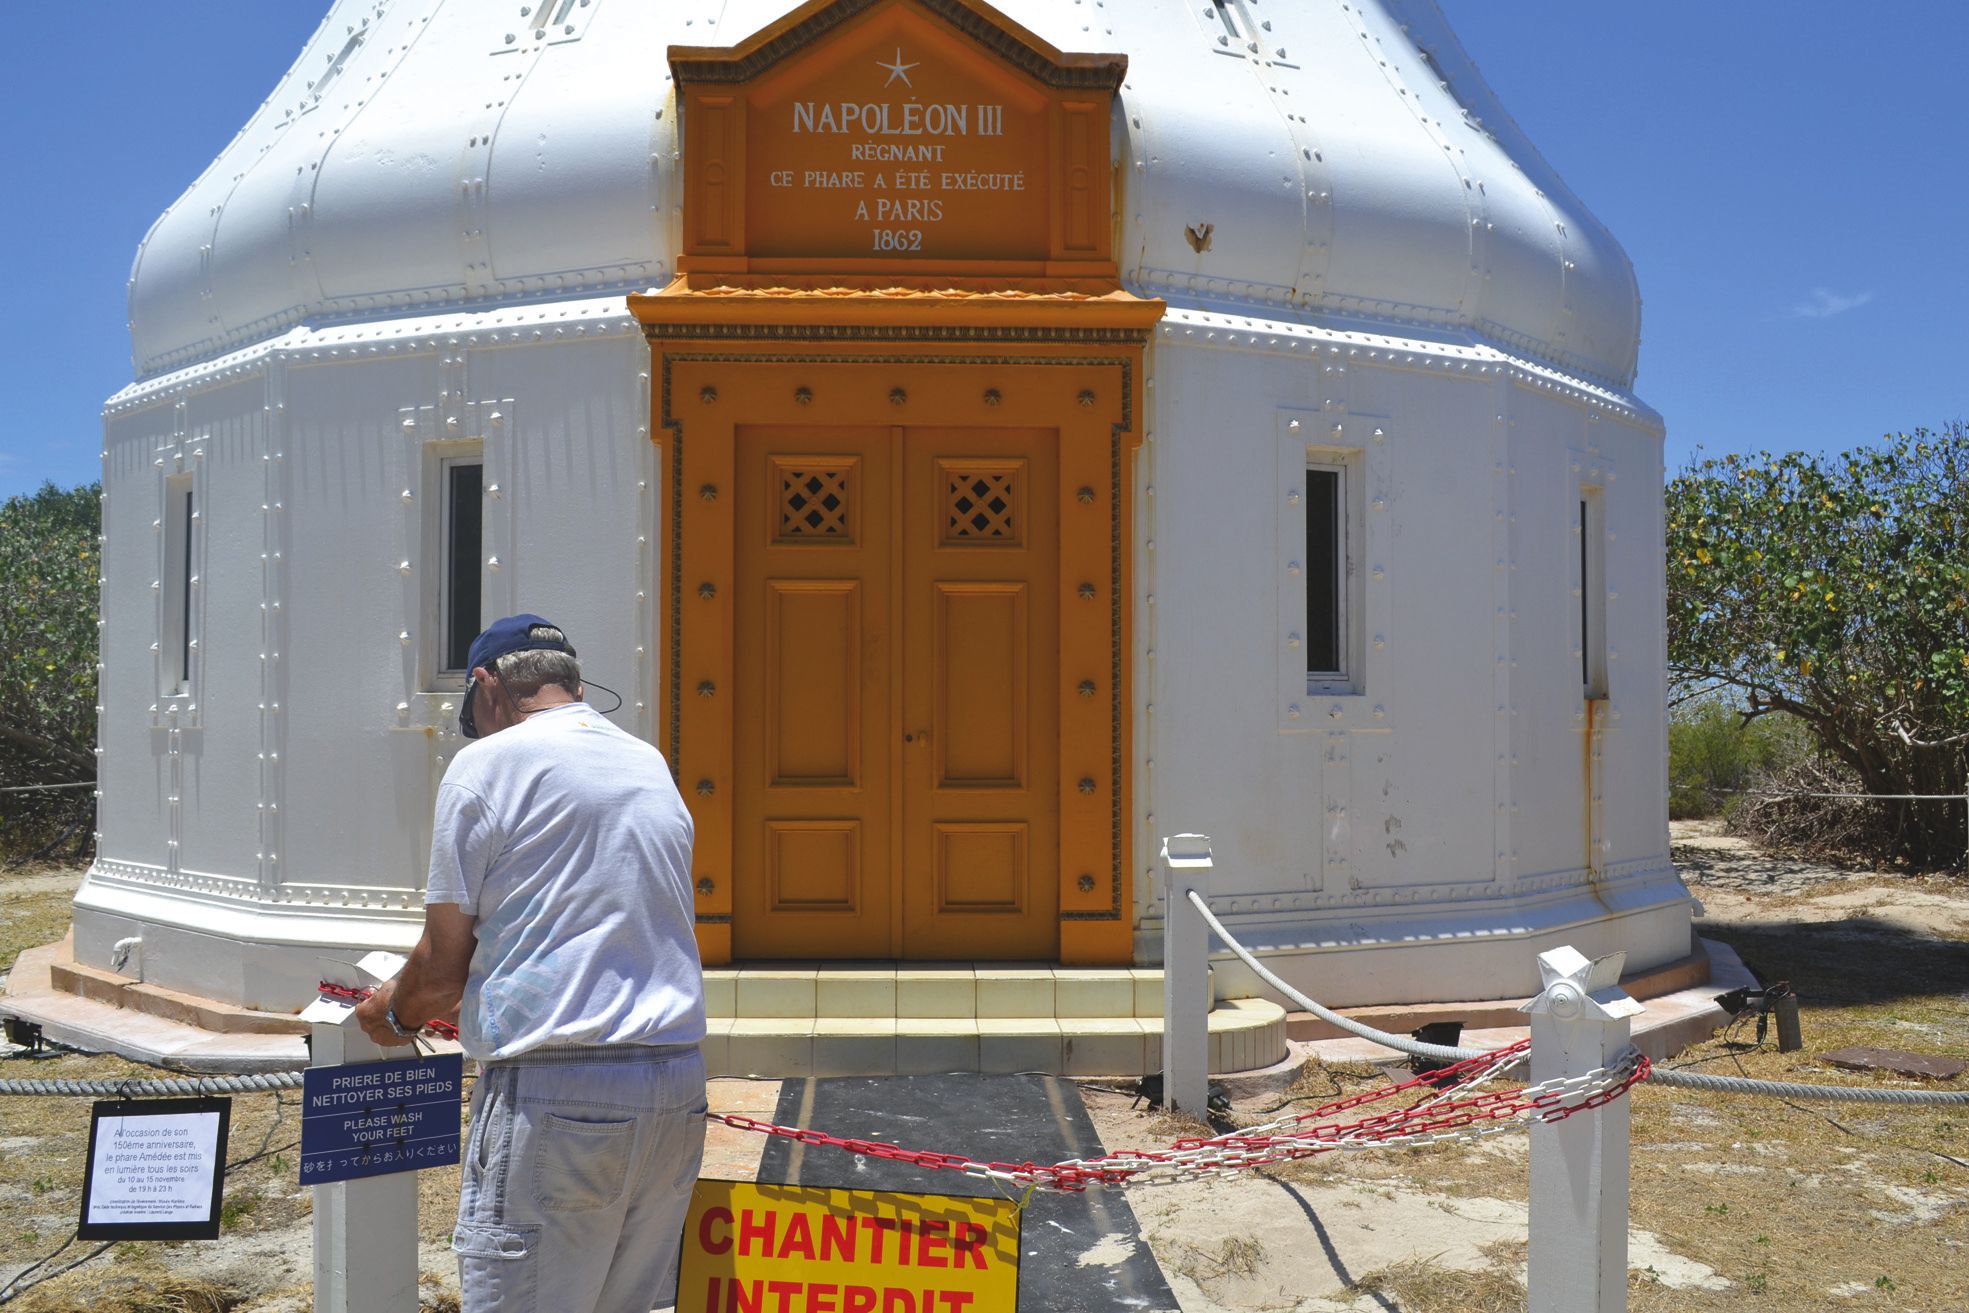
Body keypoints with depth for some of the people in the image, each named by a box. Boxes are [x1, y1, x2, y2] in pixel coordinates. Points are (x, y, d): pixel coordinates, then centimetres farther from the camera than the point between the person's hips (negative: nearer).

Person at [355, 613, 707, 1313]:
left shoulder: (487, 763, -2)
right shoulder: (653, 766, 17)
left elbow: (442, 971, -2)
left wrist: (392, 1014, 20)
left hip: (553, 1095, -7)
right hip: (678, 1086, 7)